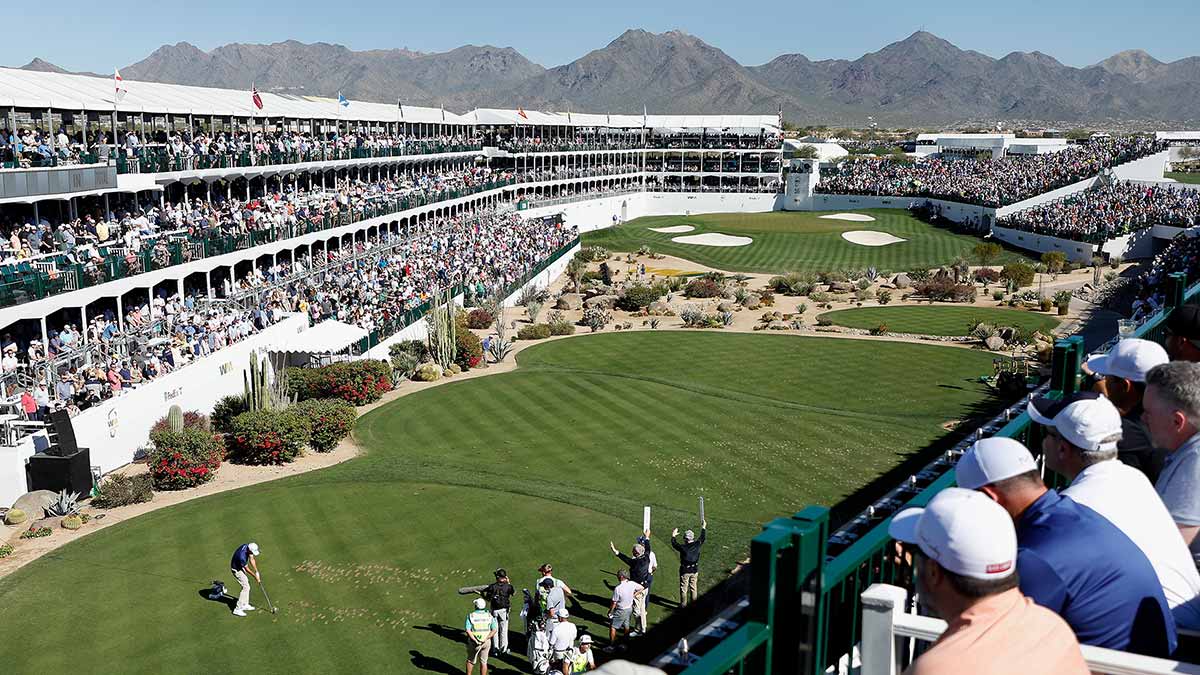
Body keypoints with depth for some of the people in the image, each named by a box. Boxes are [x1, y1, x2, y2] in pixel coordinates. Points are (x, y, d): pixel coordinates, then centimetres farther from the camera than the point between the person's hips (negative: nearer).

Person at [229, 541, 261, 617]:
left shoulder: (248, 547, -15)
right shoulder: (242, 556, -38)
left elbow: (252, 560, -2)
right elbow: (247, 569, -22)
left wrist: (256, 571, -6)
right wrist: (255, 577, -10)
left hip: (241, 567, 9)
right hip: (237, 570, -9)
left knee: (246, 586, 15)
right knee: (246, 587, -10)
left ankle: (245, 605, 27)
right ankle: (237, 609, -8)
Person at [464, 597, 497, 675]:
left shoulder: (470, 616, -11)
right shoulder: (489, 616, -4)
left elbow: (468, 630, -18)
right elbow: (494, 630, -7)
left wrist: (475, 640, -18)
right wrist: (486, 639, -13)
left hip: (474, 642, -1)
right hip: (486, 642, 1)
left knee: (470, 660, 17)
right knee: (483, 662, 12)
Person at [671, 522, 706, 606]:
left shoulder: (683, 547, -22)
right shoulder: (697, 545, -13)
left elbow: (674, 544, -3)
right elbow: (702, 539, 6)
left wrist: (673, 536, 13)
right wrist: (703, 528, 20)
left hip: (685, 571, -4)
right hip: (694, 570, 4)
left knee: (683, 588, 10)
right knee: (693, 588, 18)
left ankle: (683, 604, 18)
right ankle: (693, 603, 29)